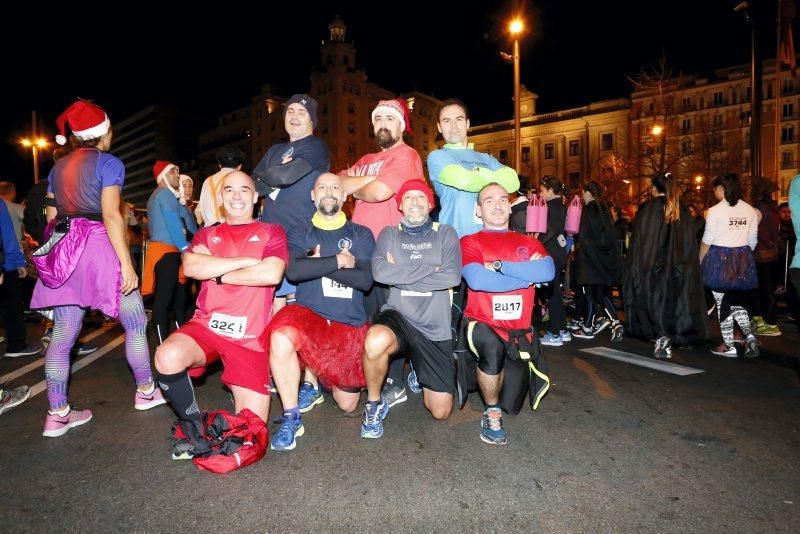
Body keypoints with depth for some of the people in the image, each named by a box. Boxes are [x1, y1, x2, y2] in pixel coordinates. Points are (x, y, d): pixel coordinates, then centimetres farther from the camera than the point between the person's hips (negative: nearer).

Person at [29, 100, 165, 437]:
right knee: (135, 322, 7)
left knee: (63, 332, 7)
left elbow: (52, 218, 16)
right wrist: (126, 264, -17)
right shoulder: (108, 163, -4)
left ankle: (57, 415, 11)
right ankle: (146, 391, 19)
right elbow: (111, 215, -15)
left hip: (62, 251, 7)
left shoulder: (58, 167, 18)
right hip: (97, 247, -7)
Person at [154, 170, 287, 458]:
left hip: (249, 338, -2)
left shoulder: (271, 232, 6)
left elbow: (271, 274, -14)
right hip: (206, 325, 2)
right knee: (168, 356, -34)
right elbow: (191, 266, -8)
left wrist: (219, 274, -5)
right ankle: (195, 431, -5)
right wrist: (247, 260, -10)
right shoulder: (206, 234, 15)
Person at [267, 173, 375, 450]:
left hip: (350, 324, 1)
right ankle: (291, 418, -13)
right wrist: (339, 261, -14)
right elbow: (293, 271, -15)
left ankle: (313, 374, 38)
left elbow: (365, 280, -9)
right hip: (309, 314, -1)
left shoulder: (361, 235, 7)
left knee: (347, 405, 5)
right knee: (282, 336, -37)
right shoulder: (299, 235, 7)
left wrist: (318, 264, -11)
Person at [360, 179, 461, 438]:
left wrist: (400, 273, -11)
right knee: (376, 341, -39)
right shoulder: (389, 234, 7)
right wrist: (431, 268, -12)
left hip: (436, 329, 1)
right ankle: (374, 403, -8)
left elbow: (452, 277, -13)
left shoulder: (446, 234, 5)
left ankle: (420, 375, 37)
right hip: (397, 316, -1)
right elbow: (379, 272, -13)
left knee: (440, 411, 2)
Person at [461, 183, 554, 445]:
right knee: (493, 350, -36)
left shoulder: (529, 243, 14)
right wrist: (528, 274, -9)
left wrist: (499, 266, -13)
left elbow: (548, 271, -8)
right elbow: (477, 280, -18)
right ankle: (492, 413, -7)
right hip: (482, 322, -3)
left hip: (519, 328, 3)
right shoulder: (470, 242, 2)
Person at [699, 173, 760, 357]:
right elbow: (753, 241, 9)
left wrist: (699, 262, 2)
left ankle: (728, 346, 8)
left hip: (719, 259, -5)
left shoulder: (715, 210, -10)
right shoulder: (750, 211, 6)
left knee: (723, 303, 3)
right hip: (743, 260, 5)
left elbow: (707, 241, -8)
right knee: (737, 302, 16)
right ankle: (749, 336, -3)